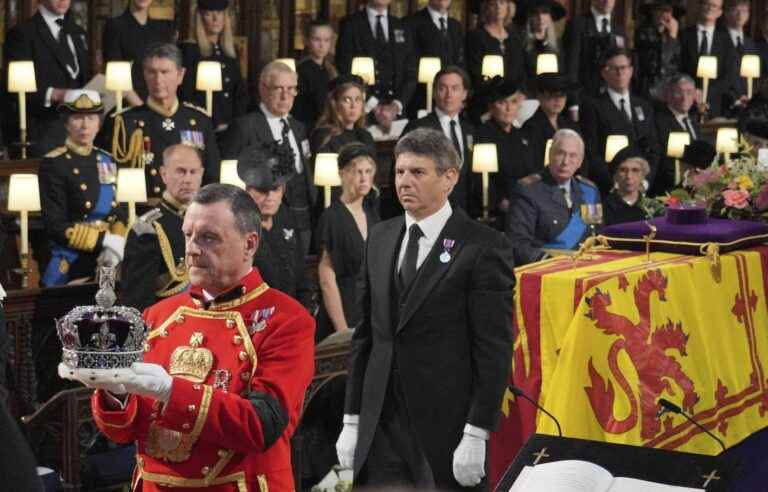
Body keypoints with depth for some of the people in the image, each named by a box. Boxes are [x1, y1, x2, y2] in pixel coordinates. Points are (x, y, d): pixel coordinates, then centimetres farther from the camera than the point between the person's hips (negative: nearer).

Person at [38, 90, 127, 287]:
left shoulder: (107, 161, 10)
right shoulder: (53, 164, -9)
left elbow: (119, 212, 11)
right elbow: (56, 227, -13)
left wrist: (118, 243, -10)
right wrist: (105, 240, -18)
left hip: (107, 263, 5)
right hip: (69, 269, -5)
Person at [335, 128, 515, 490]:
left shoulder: (484, 247, -7)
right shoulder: (380, 238, 11)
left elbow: (495, 349, -10)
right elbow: (365, 335, 13)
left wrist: (476, 436, -14)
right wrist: (352, 420, 9)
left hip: (446, 429, -5)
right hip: (380, 428, 5)